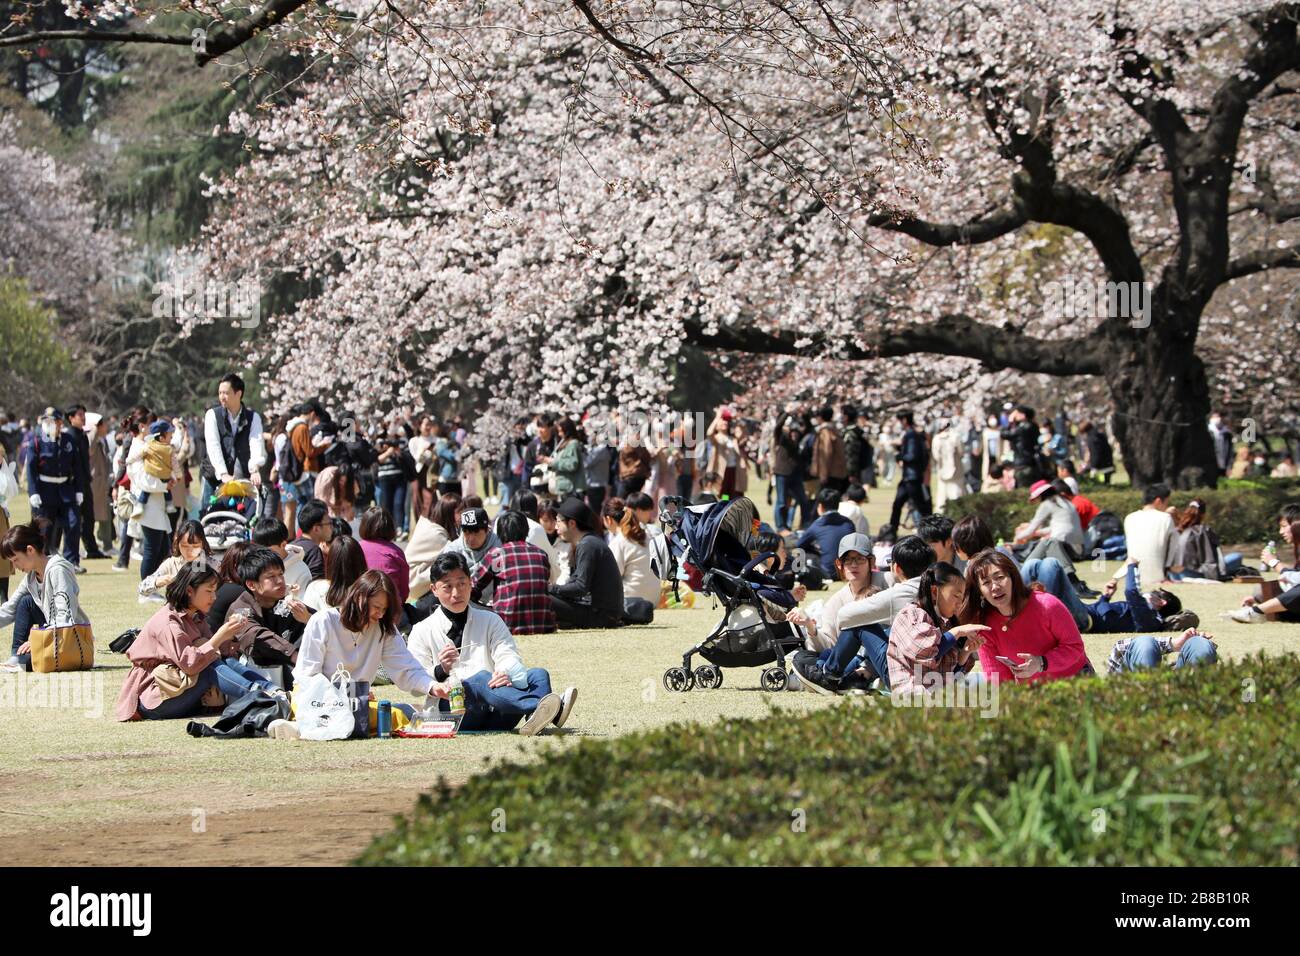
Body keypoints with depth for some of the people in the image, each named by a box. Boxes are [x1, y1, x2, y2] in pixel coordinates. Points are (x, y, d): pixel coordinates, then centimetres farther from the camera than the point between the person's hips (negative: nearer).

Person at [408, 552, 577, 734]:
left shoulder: (490, 621, 21)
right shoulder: (422, 632, 13)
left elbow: (508, 657, 2)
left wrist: (508, 675, -23)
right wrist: (440, 671, -21)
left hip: (494, 715, 4)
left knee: (538, 674, -18)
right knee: (480, 678, -33)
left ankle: (535, 719, -56)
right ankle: (550, 711, -60)